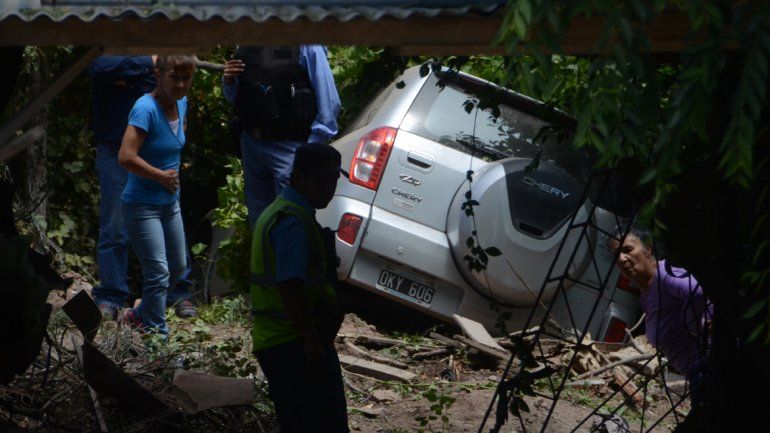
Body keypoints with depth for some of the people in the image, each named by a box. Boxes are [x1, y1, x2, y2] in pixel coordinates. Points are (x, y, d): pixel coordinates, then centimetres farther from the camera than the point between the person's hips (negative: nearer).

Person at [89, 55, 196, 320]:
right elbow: (101, 67, -25)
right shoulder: (106, 52, -2)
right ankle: (110, 297, 7)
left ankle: (179, 293, 9)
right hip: (115, 152, -3)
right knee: (115, 229, -1)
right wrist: (148, 63, -25)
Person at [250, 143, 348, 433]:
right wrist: (312, 342, -25)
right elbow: (290, 287, -24)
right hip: (296, 344, -10)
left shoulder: (277, 212, 17)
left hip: (272, 342, 10)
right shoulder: (293, 222, -17)